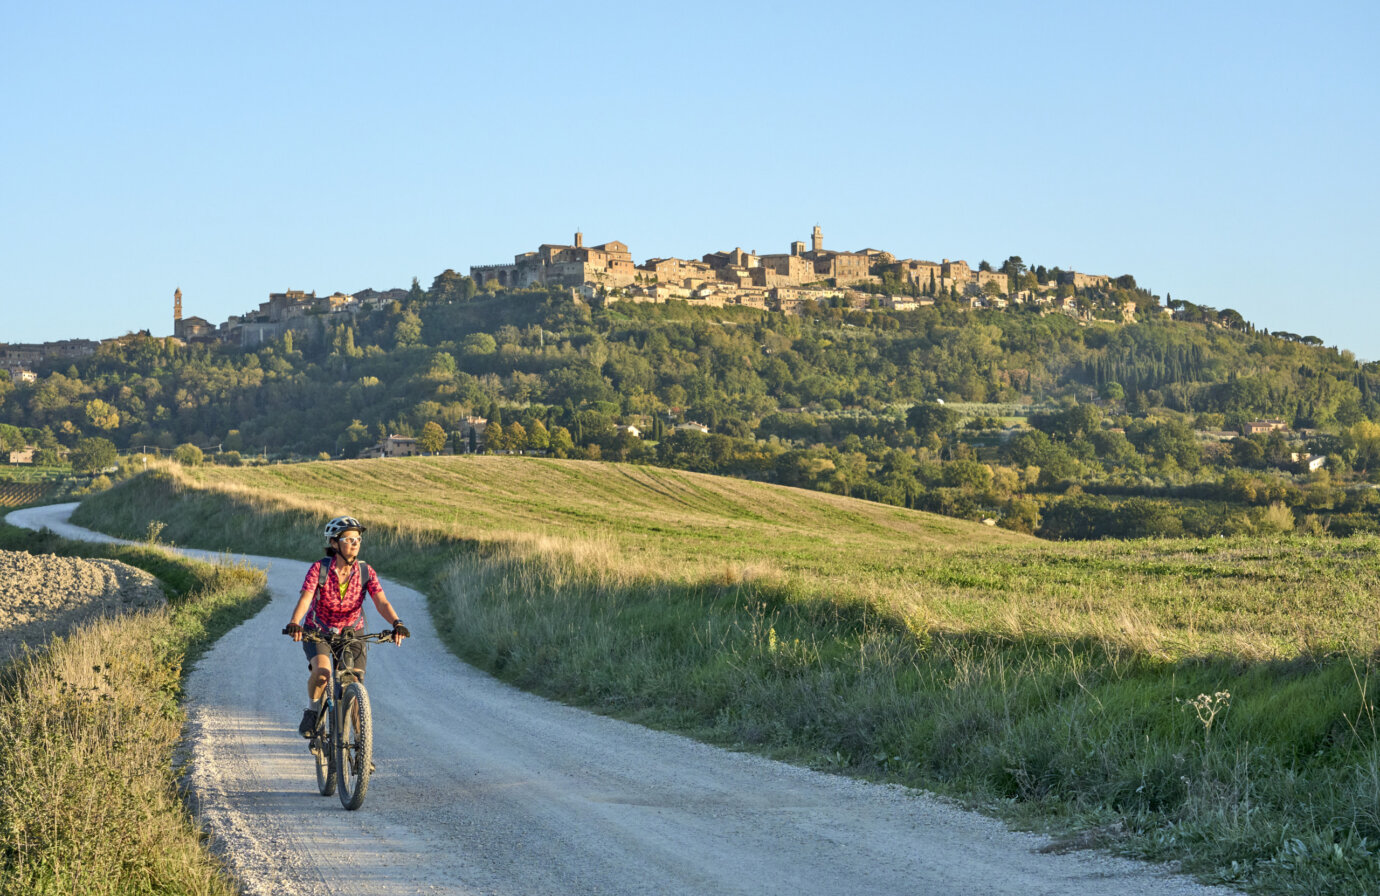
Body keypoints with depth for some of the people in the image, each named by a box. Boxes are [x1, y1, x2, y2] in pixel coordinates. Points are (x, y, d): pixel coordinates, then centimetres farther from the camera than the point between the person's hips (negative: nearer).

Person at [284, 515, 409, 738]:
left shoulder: (365, 571, -12)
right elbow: (305, 598, -29)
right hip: (318, 631, -2)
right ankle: (312, 712, -5)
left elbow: (382, 602, -22)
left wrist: (397, 623, -41)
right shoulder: (320, 568, -18)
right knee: (322, 671, -31)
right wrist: (294, 624, -48)